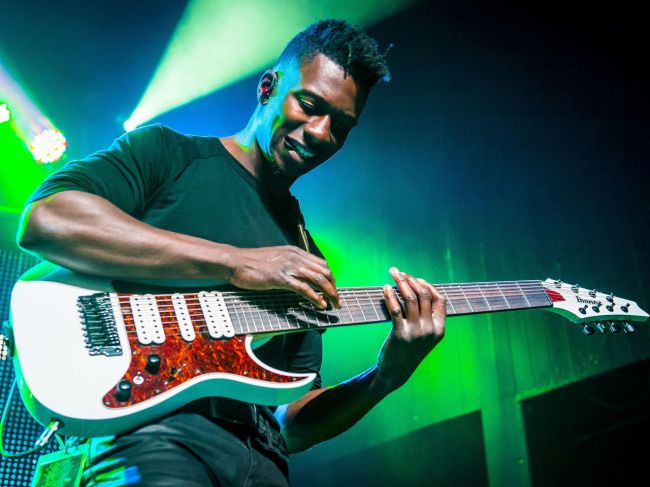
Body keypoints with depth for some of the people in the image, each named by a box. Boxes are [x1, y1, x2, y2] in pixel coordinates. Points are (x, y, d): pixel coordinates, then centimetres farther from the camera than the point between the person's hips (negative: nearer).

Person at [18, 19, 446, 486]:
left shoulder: (305, 255, 20)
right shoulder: (168, 154, 9)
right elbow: (45, 219, -11)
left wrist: (388, 374, 0)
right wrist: (235, 262, -10)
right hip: (148, 427, -5)